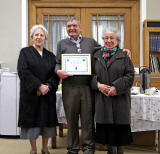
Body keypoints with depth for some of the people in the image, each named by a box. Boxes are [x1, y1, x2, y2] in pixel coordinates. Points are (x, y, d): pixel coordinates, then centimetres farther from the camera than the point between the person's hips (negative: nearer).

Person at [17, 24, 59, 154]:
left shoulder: (50, 55, 12)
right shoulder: (25, 52, 3)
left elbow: (55, 74, 3)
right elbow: (23, 71, -11)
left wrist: (48, 86, -15)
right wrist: (39, 86, -17)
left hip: (48, 94, 3)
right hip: (30, 94, -3)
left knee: (47, 121, 5)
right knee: (32, 120, 1)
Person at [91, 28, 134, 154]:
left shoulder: (124, 56, 5)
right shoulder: (97, 56, 12)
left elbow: (130, 75, -3)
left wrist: (116, 87, -14)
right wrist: (98, 85, -11)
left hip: (120, 98, -2)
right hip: (102, 98, 2)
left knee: (120, 126, 1)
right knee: (106, 127, 5)